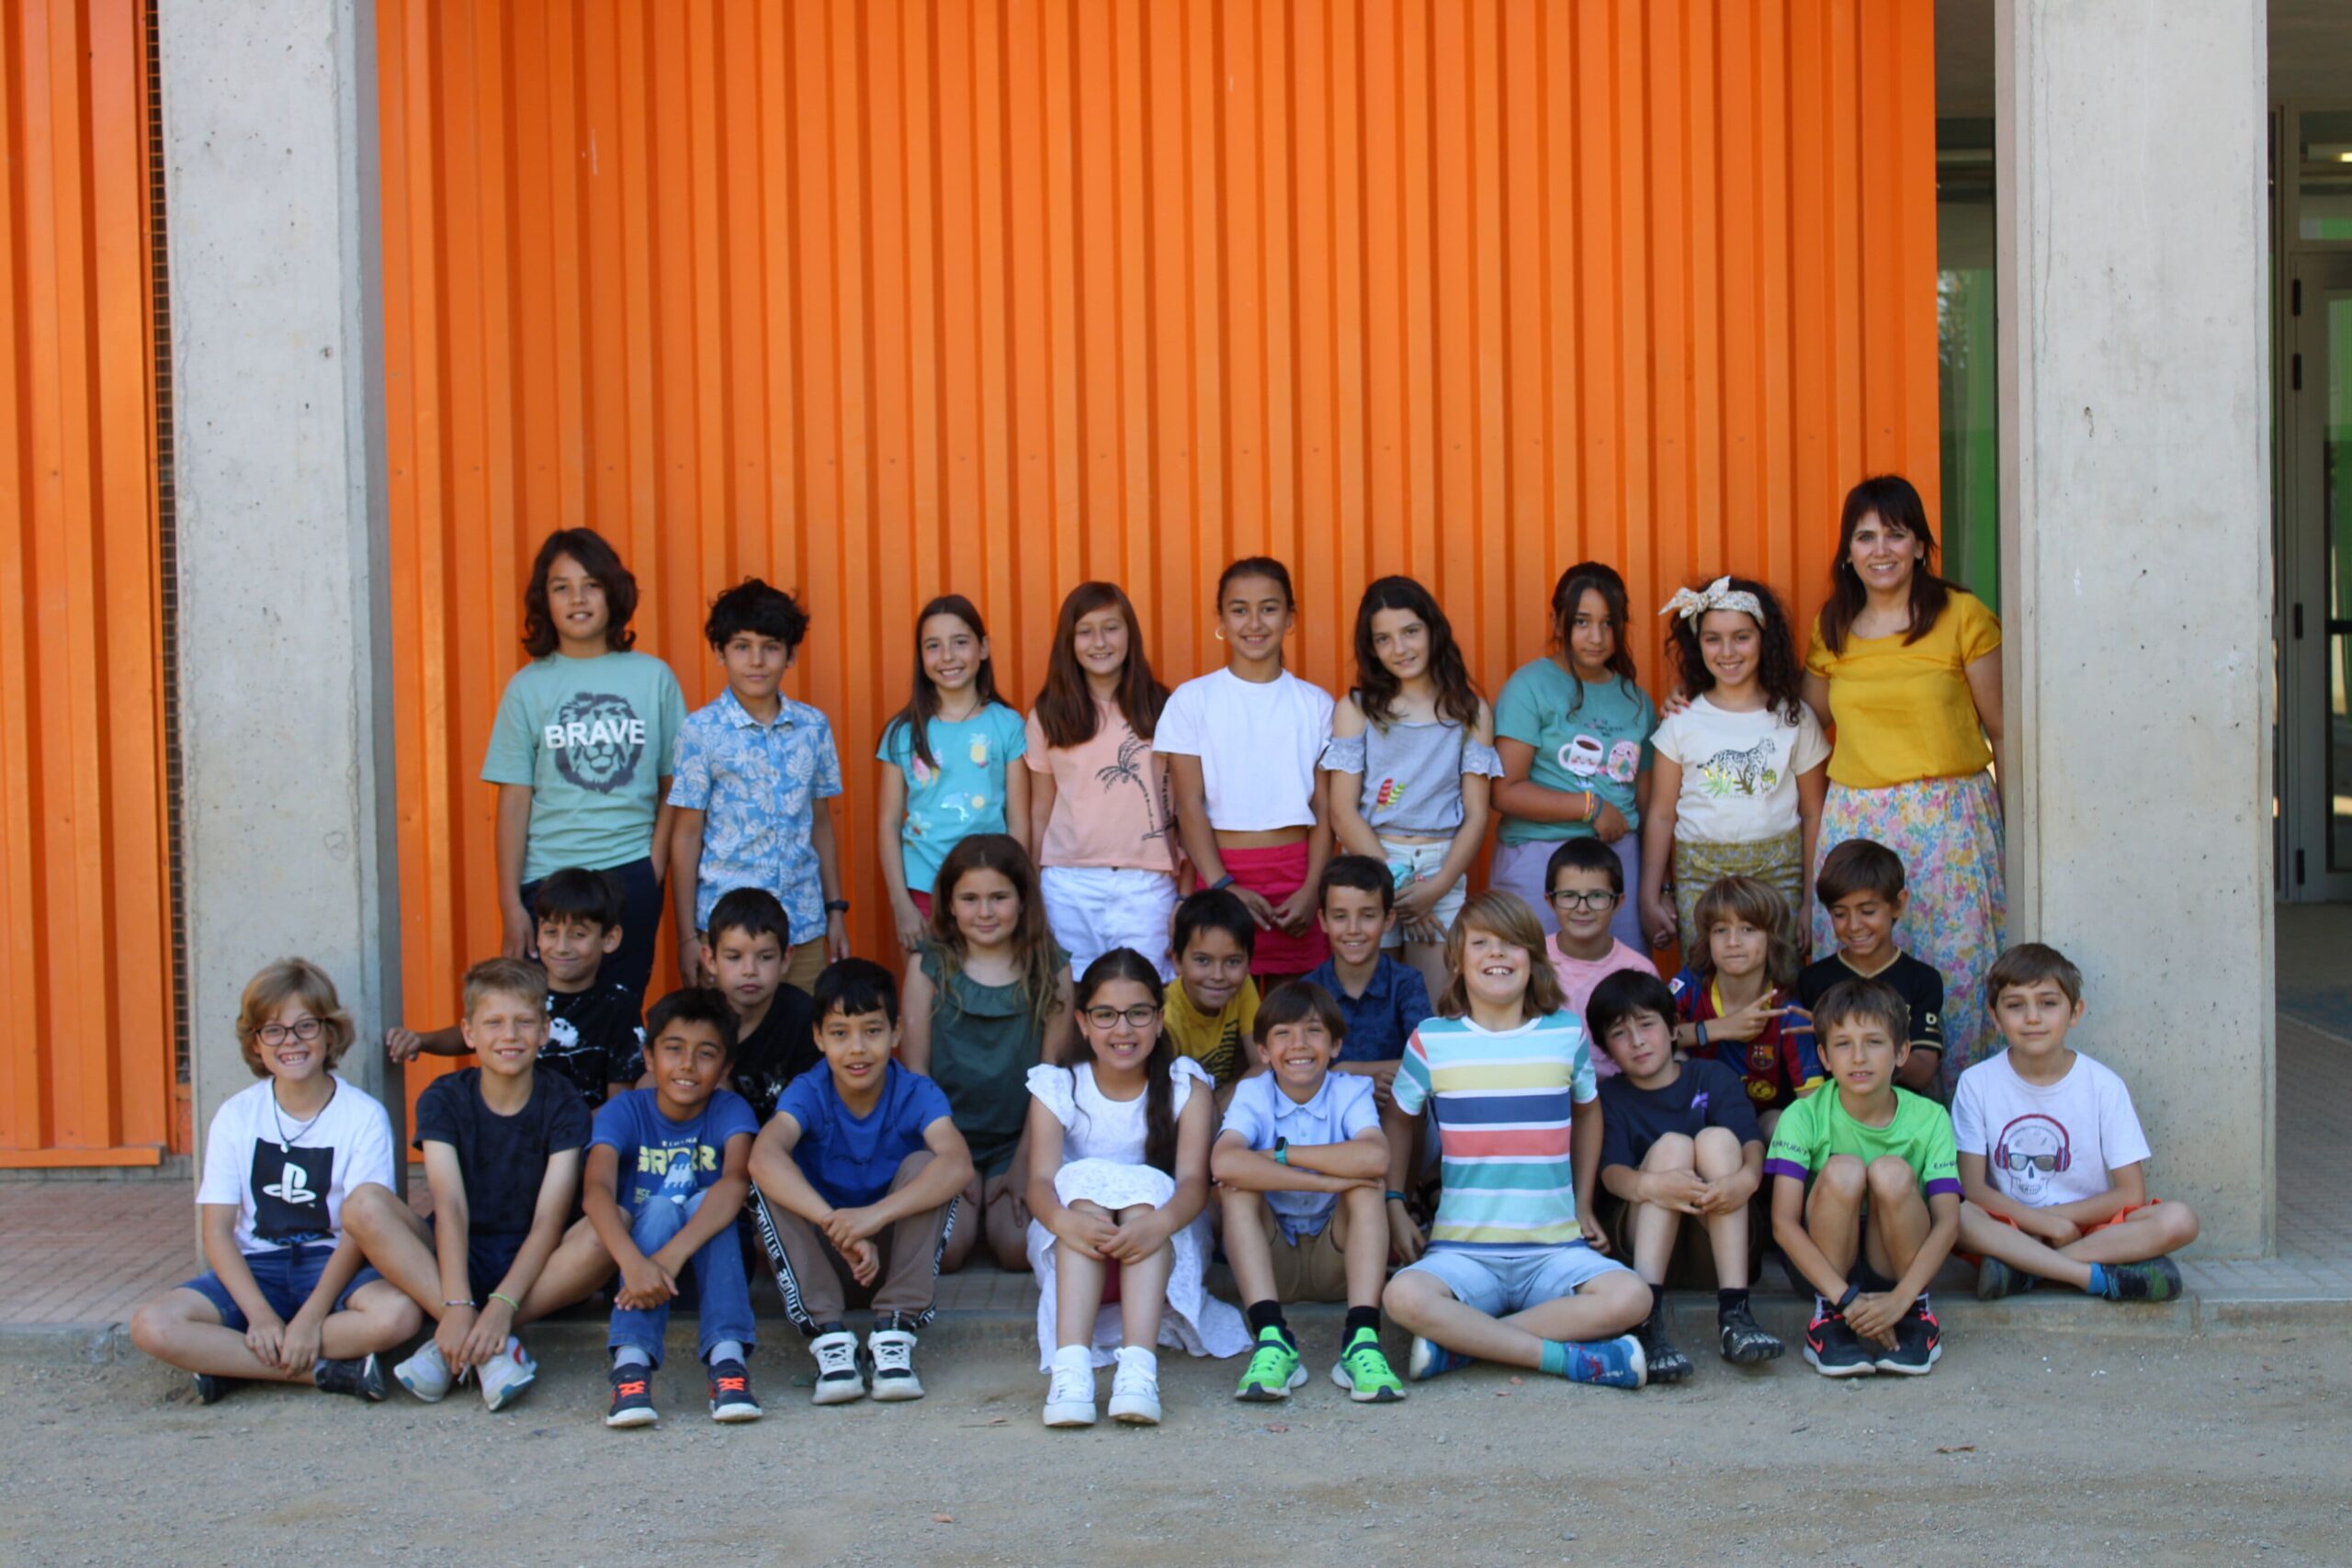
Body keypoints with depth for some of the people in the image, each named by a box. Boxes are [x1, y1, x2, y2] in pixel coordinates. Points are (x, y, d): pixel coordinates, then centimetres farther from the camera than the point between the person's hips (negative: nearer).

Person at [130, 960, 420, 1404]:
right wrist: (261, 1315, -17)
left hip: (332, 1266, -2)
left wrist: (310, 1317, -23)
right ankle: (326, 1369, -22)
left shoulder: (364, 1116, -6)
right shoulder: (235, 1117, 1)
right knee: (151, 1326, -24)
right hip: (255, 1268, 2)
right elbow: (216, 1230, -3)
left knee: (397, 1314, -35)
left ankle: (232, 1363, -20)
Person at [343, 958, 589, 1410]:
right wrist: (457, 1306, -32)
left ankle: (457, 1348, -28)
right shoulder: (443, 1100, -4)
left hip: (530, 1266, -1)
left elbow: (549, 1220, -16)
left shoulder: (563, 1106, -6)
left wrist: (503, 1304, -32)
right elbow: (450, 1207, -17)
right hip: (457, 1259, 1)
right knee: (365, 1204, -25)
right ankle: (487, 1347, -34)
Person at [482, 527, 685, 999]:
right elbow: (514, 801, 1)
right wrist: (511, 904, -3)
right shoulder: (528, 687, 3)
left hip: (631, 876, 0)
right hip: (548, 878, 0)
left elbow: (674, 785, 7)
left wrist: (654, 866, -3)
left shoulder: (653, 677, 4)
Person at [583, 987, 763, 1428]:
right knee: (659, 1208, -29)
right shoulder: (623, 1111, -10)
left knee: (704, 1204, -27)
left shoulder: (730, 1111, -10)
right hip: (637, 1259, 0)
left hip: (713, 1263, 0)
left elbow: (736, 1181, -30)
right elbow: (597, 1189, -27)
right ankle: (632, 1363, -43)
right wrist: (634, 1263, -47)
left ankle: (726, 1358, -39)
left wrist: (672, 1256, -46)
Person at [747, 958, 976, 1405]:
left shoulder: (917, 1094, -14)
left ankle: (894, 1330, -24)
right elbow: (763, 1158, -35)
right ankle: (827, 1334, -27)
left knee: (923, 1165, -25)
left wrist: (876, 1214, -49)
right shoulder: (807, 1092, -14)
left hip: (895, 1254, 0)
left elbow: (958, 1164, -34)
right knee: (772, 1181, -24)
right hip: (823, 1256, 0)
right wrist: (837, 1226, -49)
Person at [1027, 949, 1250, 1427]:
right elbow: (1041, 1180, -15)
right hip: (1074, 1251, 0)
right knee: (1085, 1179, -29)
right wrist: (1065, 1220, -40)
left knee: (1145, 1188, -29)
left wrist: (1157, 1224, -39)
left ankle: (1139, 1366, -50)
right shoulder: (1057, 1089, 1)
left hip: (1162, 1249, 0)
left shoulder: (1185, 1086, 1)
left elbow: (1194, 1180, -15)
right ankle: (1070, 1366, -50)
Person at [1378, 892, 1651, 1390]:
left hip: (1555, 1249, 2)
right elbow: (1397, 1118, 17)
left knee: (1630, 1296, -28)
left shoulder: (1567, 1032, 7)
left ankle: (1461, 1341, -19)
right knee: (1404, 1297, -34)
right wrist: (1394, 1207, 9)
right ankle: (1567, 1356, -23)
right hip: (1462, 1249, -2)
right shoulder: (1433, 1040, 2)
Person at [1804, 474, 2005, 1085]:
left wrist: (2017, 824, -4)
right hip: (1854, 821, 3)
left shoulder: (1963, 616, -1)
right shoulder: (1832, 629, 10)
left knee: (1954, 969, -3)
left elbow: (2002, 731, 0)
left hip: (1949, 821, -3)